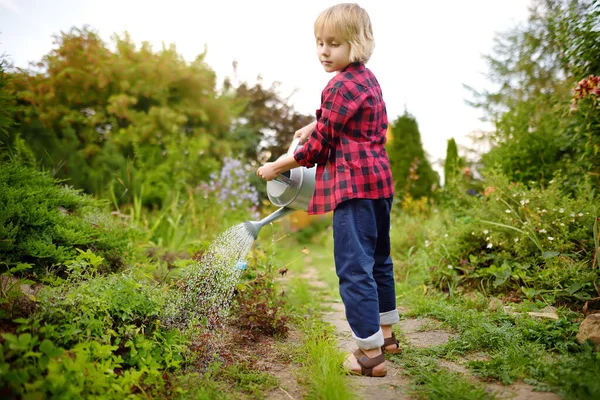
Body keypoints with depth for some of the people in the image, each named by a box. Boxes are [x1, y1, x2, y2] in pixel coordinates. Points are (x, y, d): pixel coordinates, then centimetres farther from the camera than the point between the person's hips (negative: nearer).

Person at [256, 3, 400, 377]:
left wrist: (275, 167, -1)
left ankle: (370, 353, 0)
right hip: (379, 180, 11)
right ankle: (386, 333, 34)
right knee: (378, 258, 19)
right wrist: (315, 125, 22)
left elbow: (318, 147, -11)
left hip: (354, 185, -11)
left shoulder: (341, 87, -14)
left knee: (354, 267, -6)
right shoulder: (368, 79, 15)